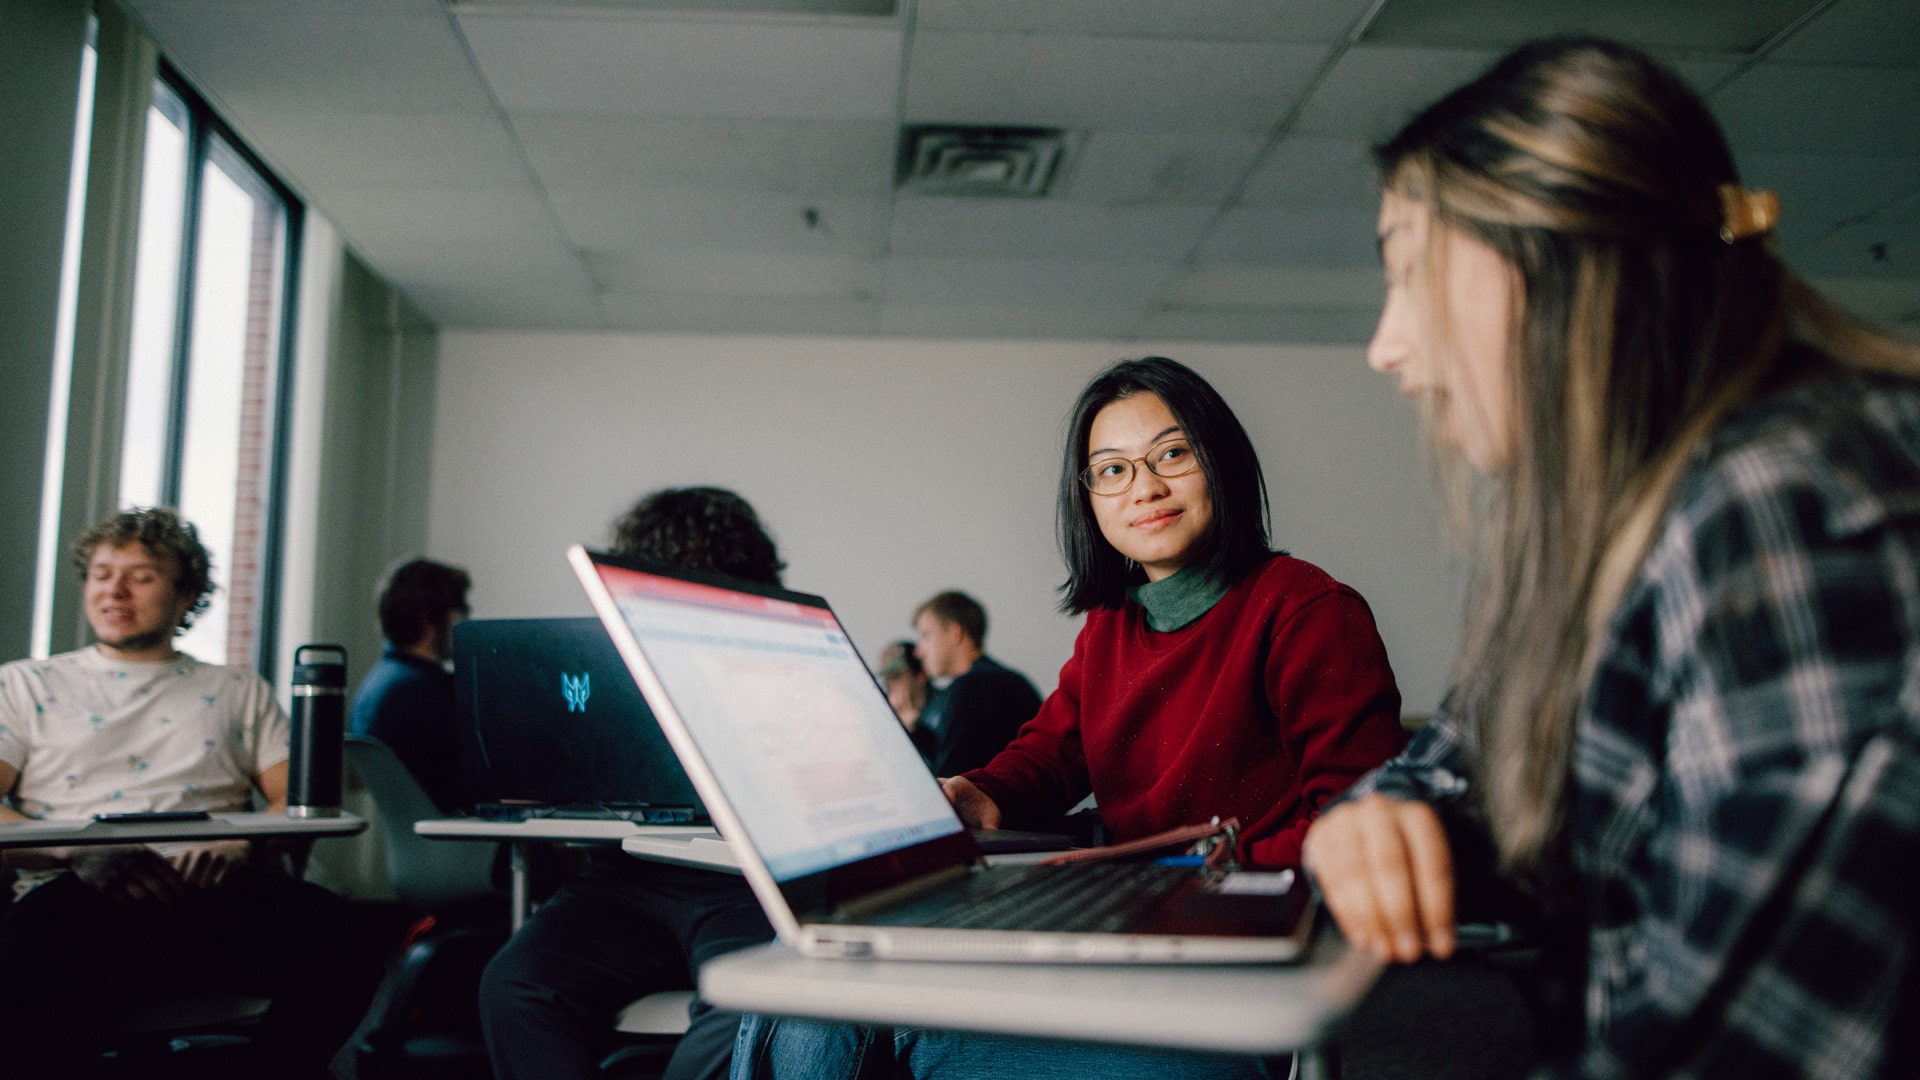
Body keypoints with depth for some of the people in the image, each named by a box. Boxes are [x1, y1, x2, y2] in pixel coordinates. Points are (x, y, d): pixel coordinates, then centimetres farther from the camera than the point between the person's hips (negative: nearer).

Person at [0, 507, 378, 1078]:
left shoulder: (240, 691, 26)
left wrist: (242, 840, -8)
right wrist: (83, 853, -11)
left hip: (213, 894, 2)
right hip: (77, 897, -2)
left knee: (325, 923, -32)